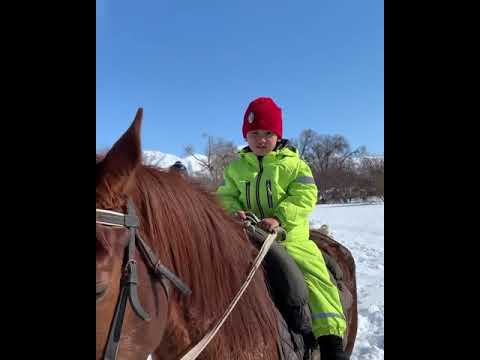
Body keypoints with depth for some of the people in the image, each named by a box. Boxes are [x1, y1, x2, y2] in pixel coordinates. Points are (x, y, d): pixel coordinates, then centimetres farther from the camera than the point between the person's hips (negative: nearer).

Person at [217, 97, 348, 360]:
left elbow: (304, 196, -9)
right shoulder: (236, 166, 9)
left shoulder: (292, 163, 0)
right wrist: (234, 212, -15)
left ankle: (330, 335, -5)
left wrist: (279, 218, -25)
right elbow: (225, 197, 9)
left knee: (315, 274, -16)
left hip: (289, 236, -2)